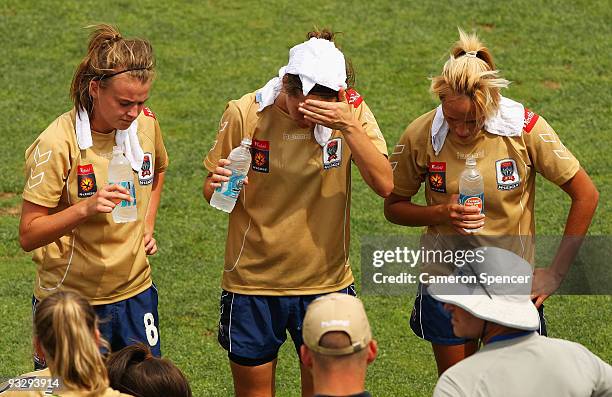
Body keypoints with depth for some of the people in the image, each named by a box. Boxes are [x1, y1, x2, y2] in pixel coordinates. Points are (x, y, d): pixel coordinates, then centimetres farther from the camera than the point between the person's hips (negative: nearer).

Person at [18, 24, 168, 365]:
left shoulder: (146, 123, -2)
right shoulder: (57, 144, -19)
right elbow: (28, 236, -18)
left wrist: (147, 226, 9)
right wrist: (85, 209, -31)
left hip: (135, 292, 5)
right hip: (69, 297, -5)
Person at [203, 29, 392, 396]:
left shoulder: (352, 111, -8)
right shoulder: (245, 114, -11)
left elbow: (384, 185, -19)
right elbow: (212, 193, 0)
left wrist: (349, 127, -29)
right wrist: (219, 185, -23)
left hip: (326, 281, 1)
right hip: (253, 281, 0)